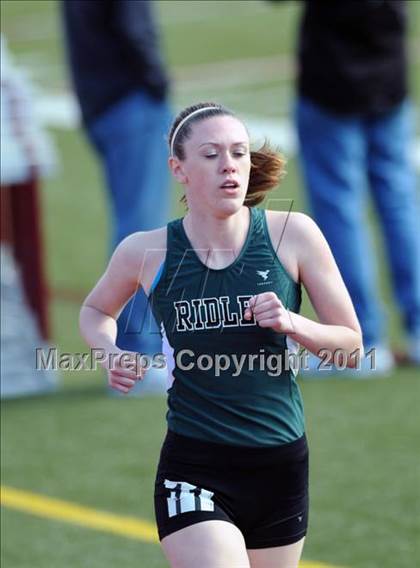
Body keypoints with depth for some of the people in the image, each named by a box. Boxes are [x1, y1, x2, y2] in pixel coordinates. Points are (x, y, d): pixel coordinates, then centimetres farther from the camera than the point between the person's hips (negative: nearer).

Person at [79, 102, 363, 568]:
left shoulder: (292, 234, -3)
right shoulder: (147, 251, -2)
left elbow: (351, 346, 3)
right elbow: (96, 310, 19)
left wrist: (292, 323, -16)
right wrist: (111, 352, -1)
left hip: (282, 465, 2)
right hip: (193, 471, -2)